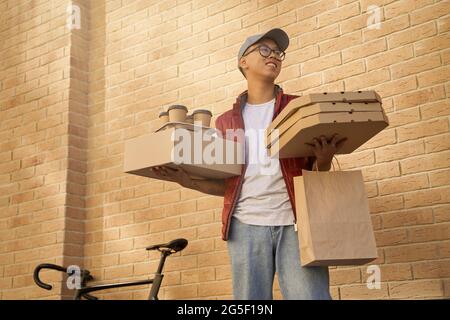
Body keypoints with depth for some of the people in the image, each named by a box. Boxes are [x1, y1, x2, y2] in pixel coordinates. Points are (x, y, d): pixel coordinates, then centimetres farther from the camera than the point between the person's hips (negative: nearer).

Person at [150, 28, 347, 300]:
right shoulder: (227, 121, 16)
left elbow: (314, 174, 9)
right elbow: (226, 184, 14)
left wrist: (324, 160, -15)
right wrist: (188, 181, -2)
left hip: (295, 221, -1)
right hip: (246, 225, 2)